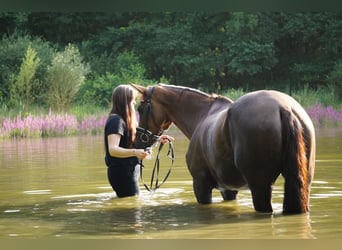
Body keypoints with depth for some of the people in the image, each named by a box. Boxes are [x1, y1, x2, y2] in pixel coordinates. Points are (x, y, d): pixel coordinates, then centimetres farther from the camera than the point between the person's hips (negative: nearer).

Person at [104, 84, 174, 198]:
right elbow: (112, 150, -29)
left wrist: (158, 140, 17)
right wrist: (135, 152, -43)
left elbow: (136, 142, 26)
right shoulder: (116, 121, -17)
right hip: (122, 172, -11)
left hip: (127, 172, 11)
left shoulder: (122, 120, 15)